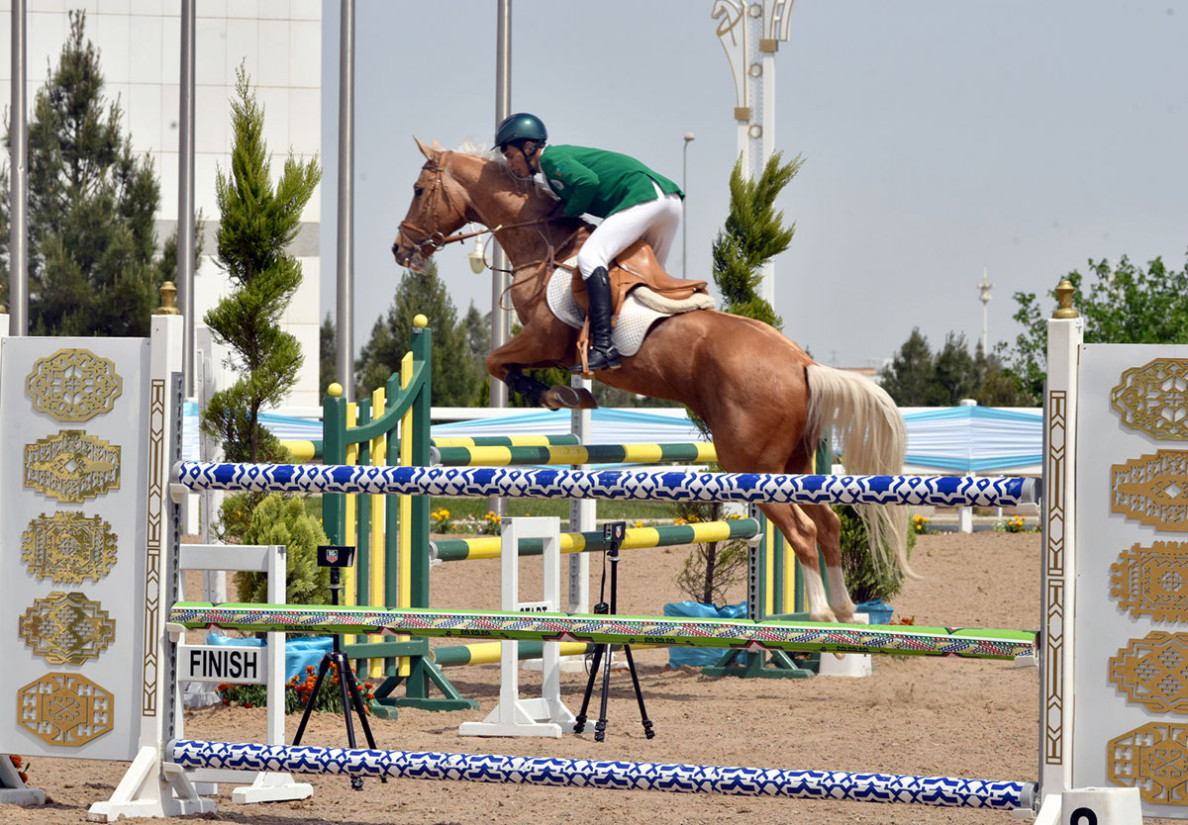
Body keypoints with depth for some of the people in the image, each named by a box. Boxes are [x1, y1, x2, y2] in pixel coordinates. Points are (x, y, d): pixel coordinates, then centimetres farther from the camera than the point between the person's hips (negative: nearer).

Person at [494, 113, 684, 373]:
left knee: (591, 257, -21)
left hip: (643, 194, -10)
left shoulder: (551, 158, -2)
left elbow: (588, 181, -17)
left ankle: (604, 346, -32)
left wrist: (567, 213, -2)